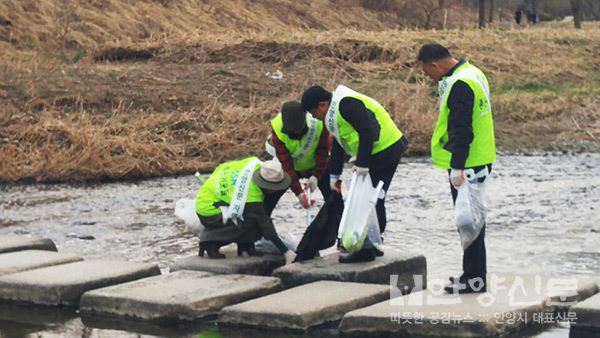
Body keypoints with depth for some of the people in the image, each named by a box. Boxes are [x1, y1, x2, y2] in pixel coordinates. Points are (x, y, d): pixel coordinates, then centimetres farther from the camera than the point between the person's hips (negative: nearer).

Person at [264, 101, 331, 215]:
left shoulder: (319, 123, -33)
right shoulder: (277, 130, -31)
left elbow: (323, 151, -16)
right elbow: (285, 163, -26)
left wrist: (316, 175, -20)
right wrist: (298, 192, -28)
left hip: (316, 165, 0)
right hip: (290, 166, 0)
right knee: (270, 197, -4)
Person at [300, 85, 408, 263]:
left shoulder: (347, 104, -19)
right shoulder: (335, 111, 16)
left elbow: (368, 131, -26)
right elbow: (337, 146, 22)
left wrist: (362, 163, -25)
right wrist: (334, 175, 19)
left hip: (385, 150, -11)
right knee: (375, 200, 16)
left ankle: (365, 249, -5)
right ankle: (373, 244, 26)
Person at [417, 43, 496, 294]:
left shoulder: (460, 84, -20)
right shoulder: (471, 73, 12)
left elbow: (461, 129, -24)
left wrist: (457, 166, -23)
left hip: (466, 165, -10)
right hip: (480, 160, 10)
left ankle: (474, 278, 2)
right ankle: (475, 271, 25)